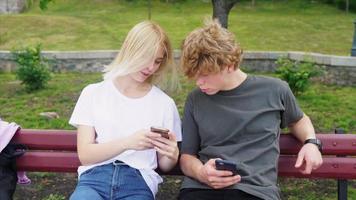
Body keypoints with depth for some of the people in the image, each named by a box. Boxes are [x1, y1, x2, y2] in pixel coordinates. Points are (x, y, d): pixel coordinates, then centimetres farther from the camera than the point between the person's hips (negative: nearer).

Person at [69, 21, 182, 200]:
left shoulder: (164, 103, 10)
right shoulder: (93, 93, 8)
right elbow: (85, 154, 0)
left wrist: (172, 156, -9)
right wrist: (127, 142, -16)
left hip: (138, 181, 1)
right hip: (95, 177, 0)